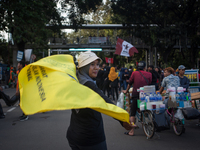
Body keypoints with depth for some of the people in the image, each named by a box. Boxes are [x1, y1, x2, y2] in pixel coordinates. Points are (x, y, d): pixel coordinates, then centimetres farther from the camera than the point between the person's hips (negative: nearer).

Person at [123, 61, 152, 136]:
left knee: (132, 113, 1)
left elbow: (130, 83, 11)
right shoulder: (149, 74, 5)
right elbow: (149, 84, 14)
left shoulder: (134, 73, 3)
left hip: (136, 95, -2)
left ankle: (131, 131, -2)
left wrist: (126, 91, 26)